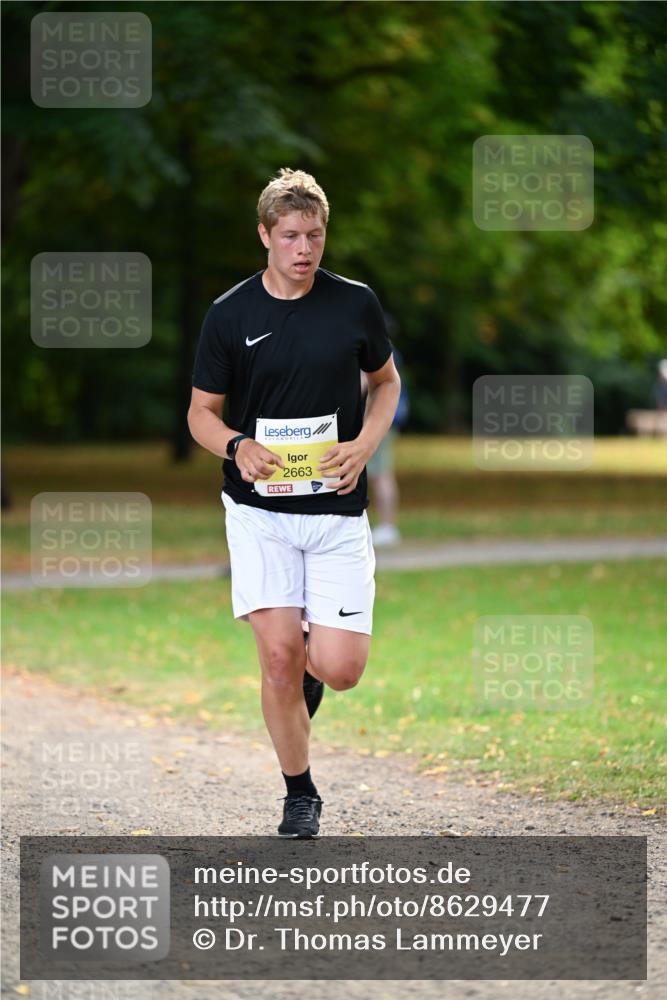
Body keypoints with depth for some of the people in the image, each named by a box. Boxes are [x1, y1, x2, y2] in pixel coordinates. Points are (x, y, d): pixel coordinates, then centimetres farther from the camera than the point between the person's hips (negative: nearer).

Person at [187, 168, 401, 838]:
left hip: (337, 509, 1)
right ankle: (299, 795, 11)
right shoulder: (230, 315, -2)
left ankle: (311, 664, 29)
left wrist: (365, 444, -3)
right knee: (278, 657, -8)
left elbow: (385, 381, 16)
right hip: (259, 509, -1)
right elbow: (201, 411, 5)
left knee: (339, 669, -9)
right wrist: (238, 446, -16)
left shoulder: (355, 304, 1)